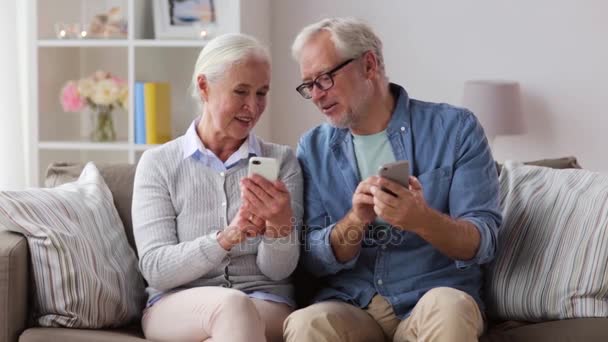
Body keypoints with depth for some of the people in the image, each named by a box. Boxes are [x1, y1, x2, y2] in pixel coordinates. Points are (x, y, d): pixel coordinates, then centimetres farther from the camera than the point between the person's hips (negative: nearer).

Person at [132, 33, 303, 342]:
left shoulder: (282, 161, 7)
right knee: (232, 306, -35)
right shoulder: (158, 163, 4)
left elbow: (279, 270, 0)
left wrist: (281, 224, -23)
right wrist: (227, 237, -23)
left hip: (266, 306, 0)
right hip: (175, 307, 0)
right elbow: (155, 269, -6)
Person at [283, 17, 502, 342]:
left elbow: (481, 243, -7)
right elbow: (313, 259, 3)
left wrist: (422, 220, -28)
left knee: (447, 306, -36)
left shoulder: (454, 128, -1)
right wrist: (355, 222, -18)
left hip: (433, 301, -1)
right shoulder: (313, 148, 8)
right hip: (349, 305, 2)